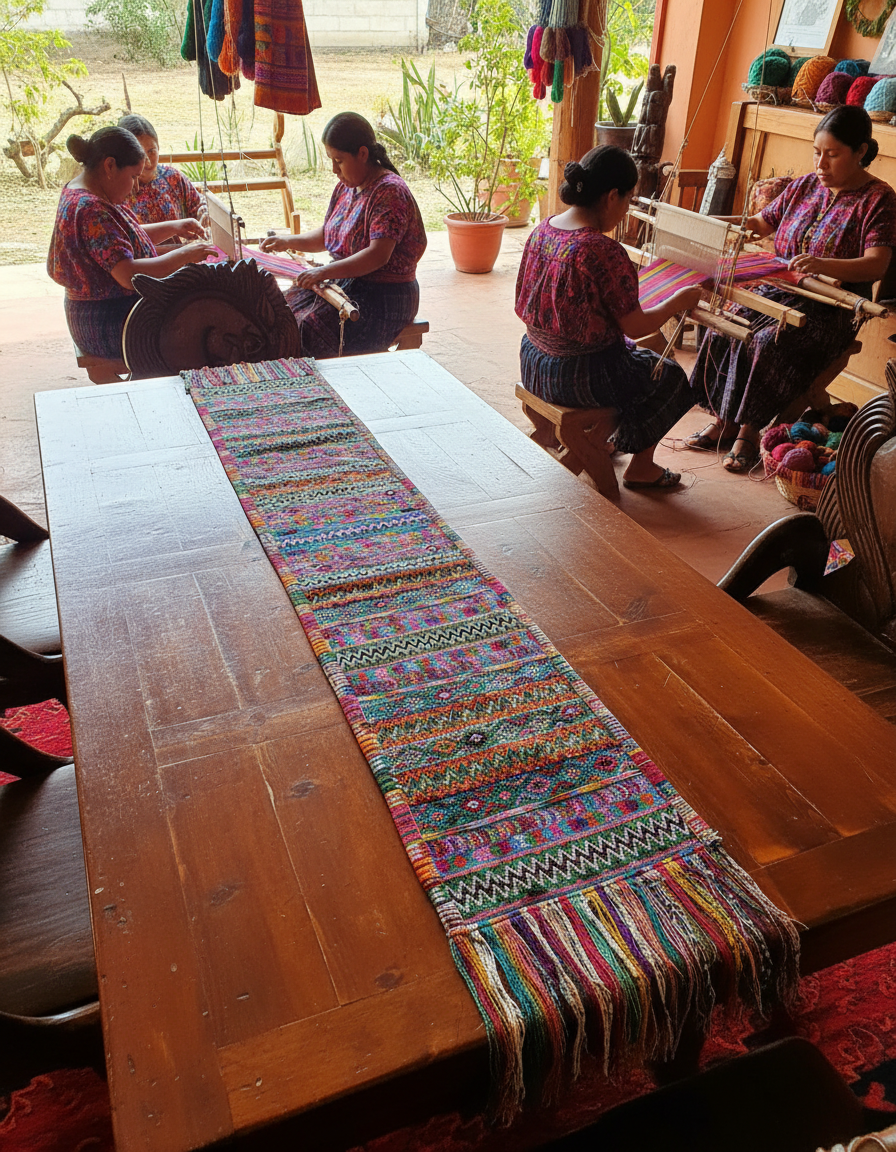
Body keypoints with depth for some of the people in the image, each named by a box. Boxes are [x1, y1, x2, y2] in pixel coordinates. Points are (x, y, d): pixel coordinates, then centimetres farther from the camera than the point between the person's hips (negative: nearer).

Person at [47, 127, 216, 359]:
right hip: (109, 326, -11)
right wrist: (183, 255, -22)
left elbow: (122, 239, 22)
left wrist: (173, 227, 13)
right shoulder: (91, 210, -25)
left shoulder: (77, 191, 9)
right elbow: (128, 275, -31)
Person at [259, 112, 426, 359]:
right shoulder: (346, 187, 12)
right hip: (345, 283, 9)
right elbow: (325, 236, 25)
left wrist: (324, 272, -33)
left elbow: (378, 255, -27)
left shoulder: (390, 192, -16)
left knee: (310, 328, -26)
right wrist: (286, 242, 9)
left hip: (385, 297, -9)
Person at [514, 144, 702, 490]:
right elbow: (635, 326, -18)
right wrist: (678, 302, -1)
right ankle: (641, 468, 30)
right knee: (668, 375, 18)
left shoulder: (542, 230, -2)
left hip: (534, 363, 8)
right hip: (580, 377, -8)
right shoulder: (604, 252, -26)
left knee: (627, 354, 35)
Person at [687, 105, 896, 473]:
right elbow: (763, 221, 25)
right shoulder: (805, 186, 12)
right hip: (780, 290, 6)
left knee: (769, 341, -32)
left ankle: (749, 431, -20)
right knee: (725, 327, -20)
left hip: (830, 308, -6)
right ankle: (724, 419, -9)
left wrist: (823, 265, -39)